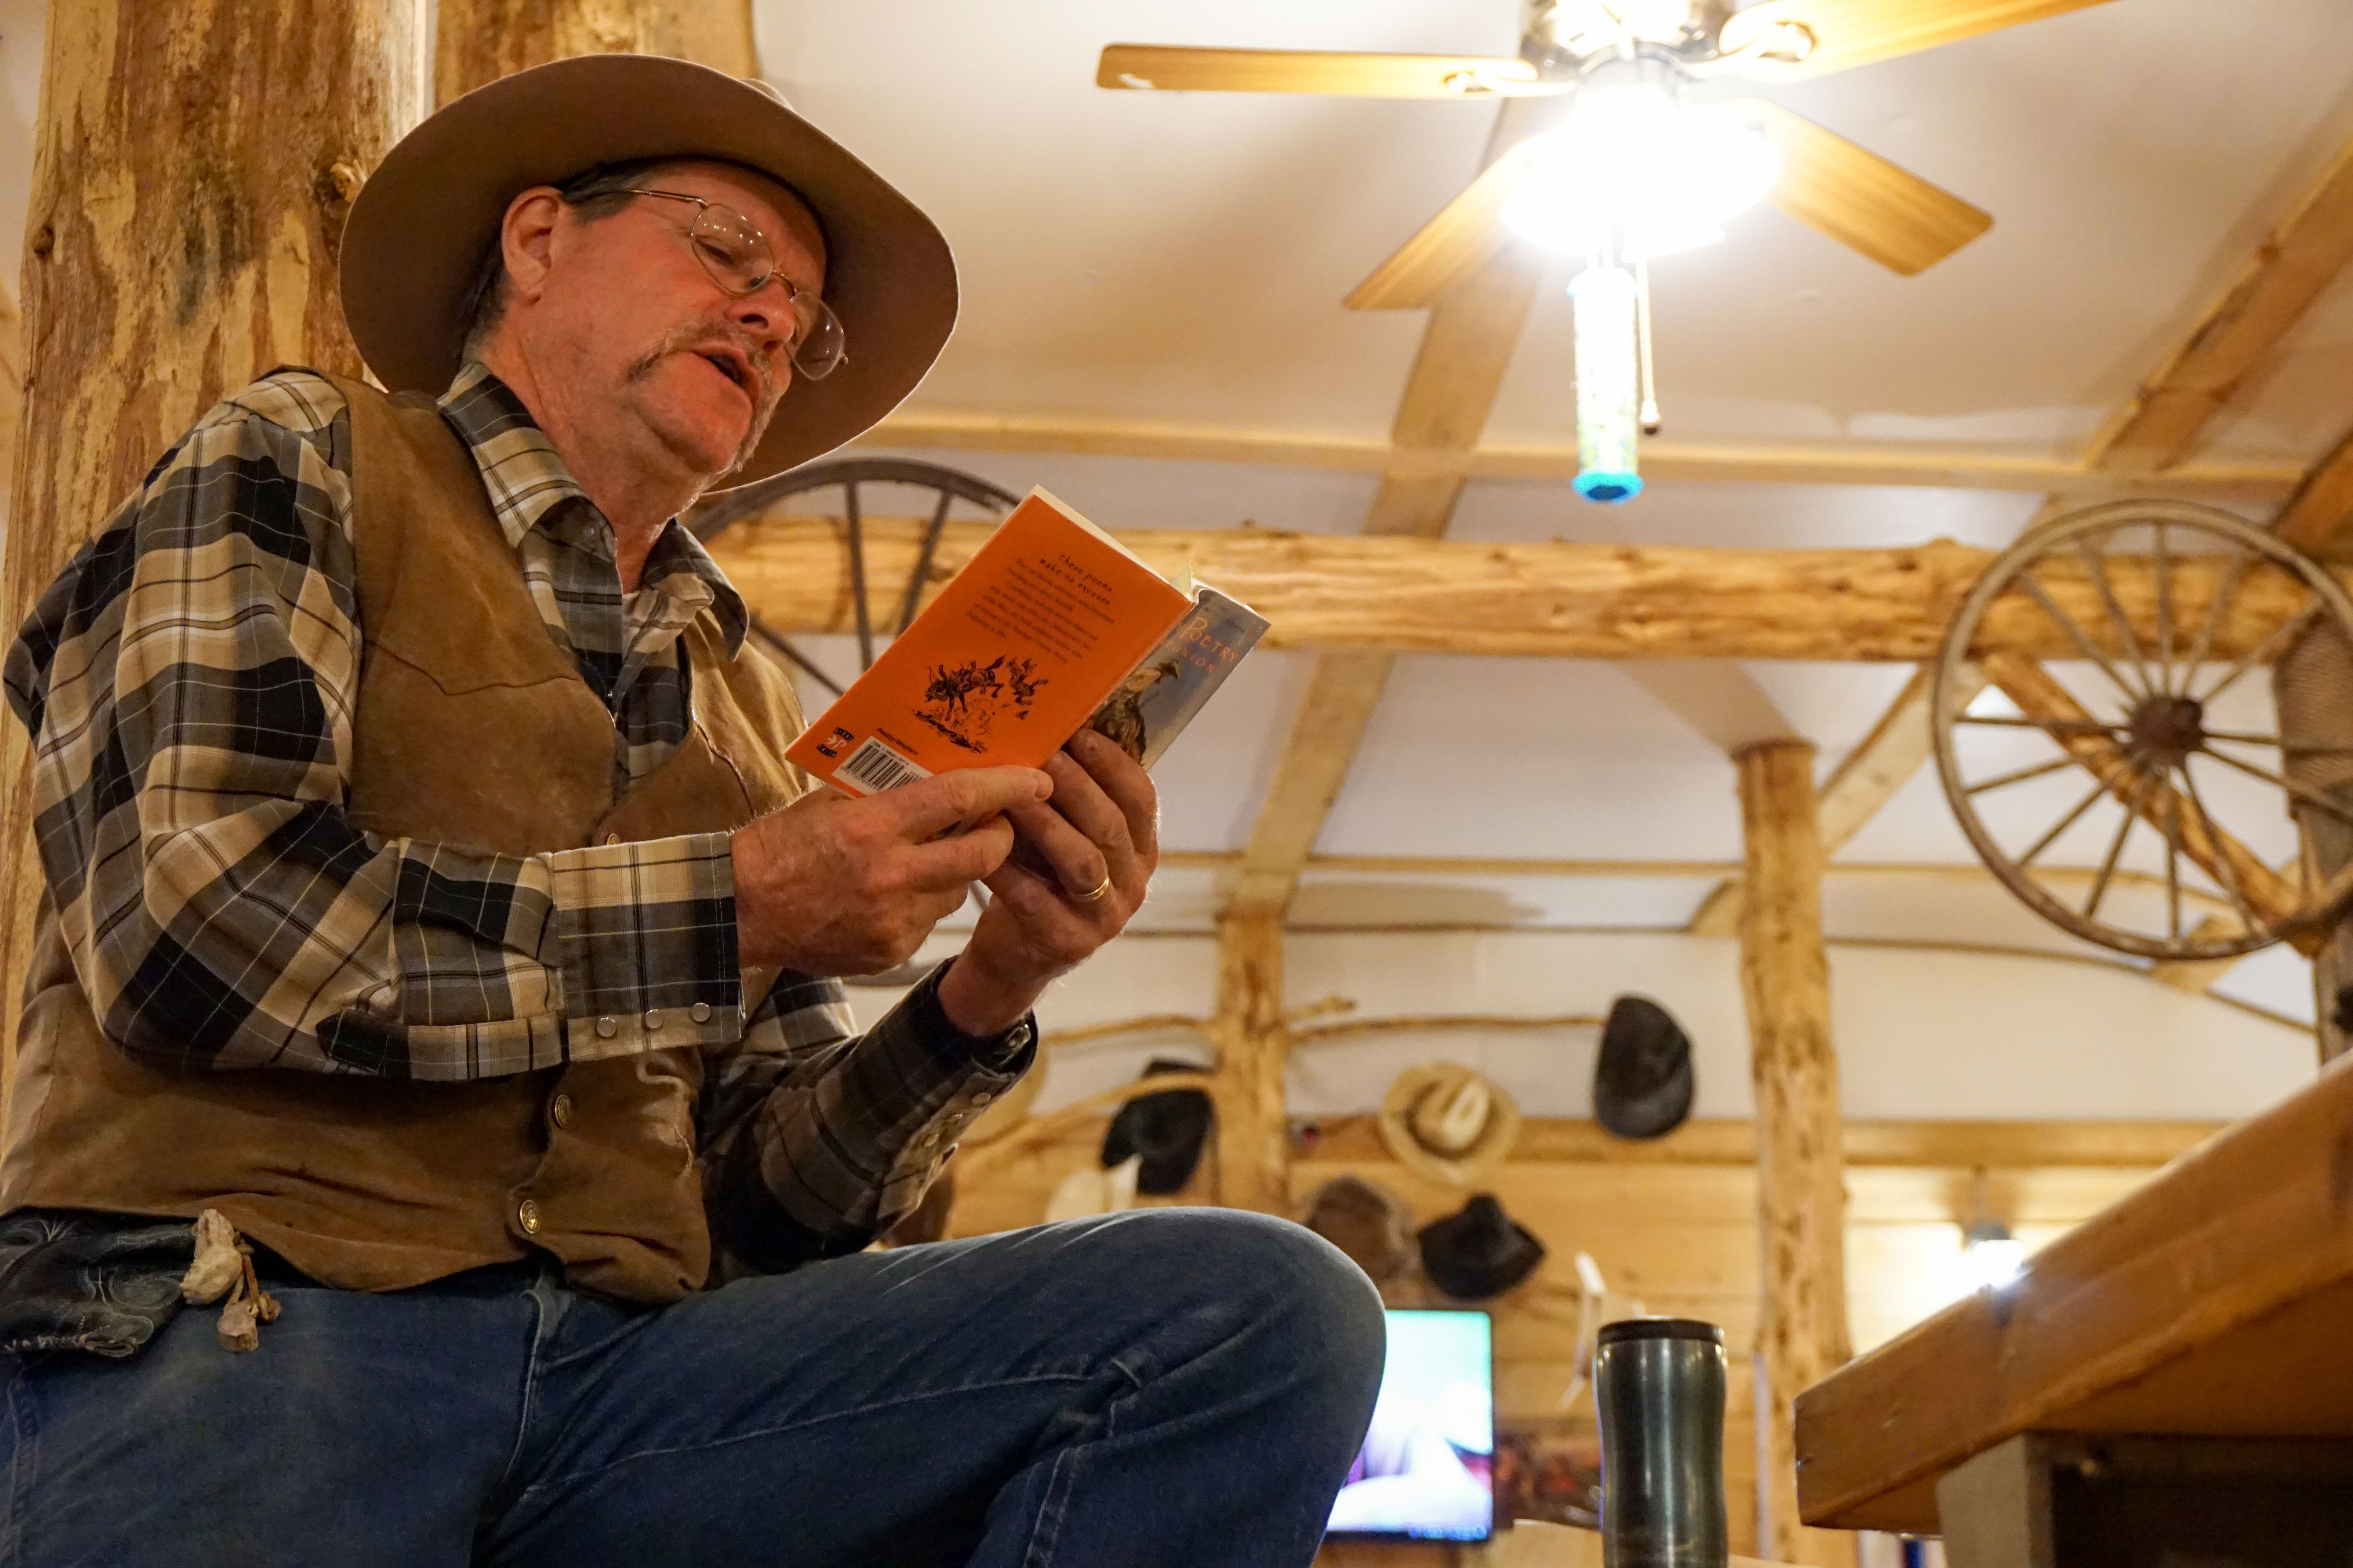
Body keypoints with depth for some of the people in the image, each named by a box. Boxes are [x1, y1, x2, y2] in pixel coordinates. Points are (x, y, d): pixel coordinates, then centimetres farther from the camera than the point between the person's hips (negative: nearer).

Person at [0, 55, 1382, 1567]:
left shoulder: (753, 708, 22)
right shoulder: (294, 467, 8)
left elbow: (755, 1205, 16)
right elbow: (189, 923, -9)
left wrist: (981, 999, -2)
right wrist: (738, 905, -10)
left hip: (622, 1363, 6)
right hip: (233, 1333, -5)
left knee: (1267, 1314, -14)